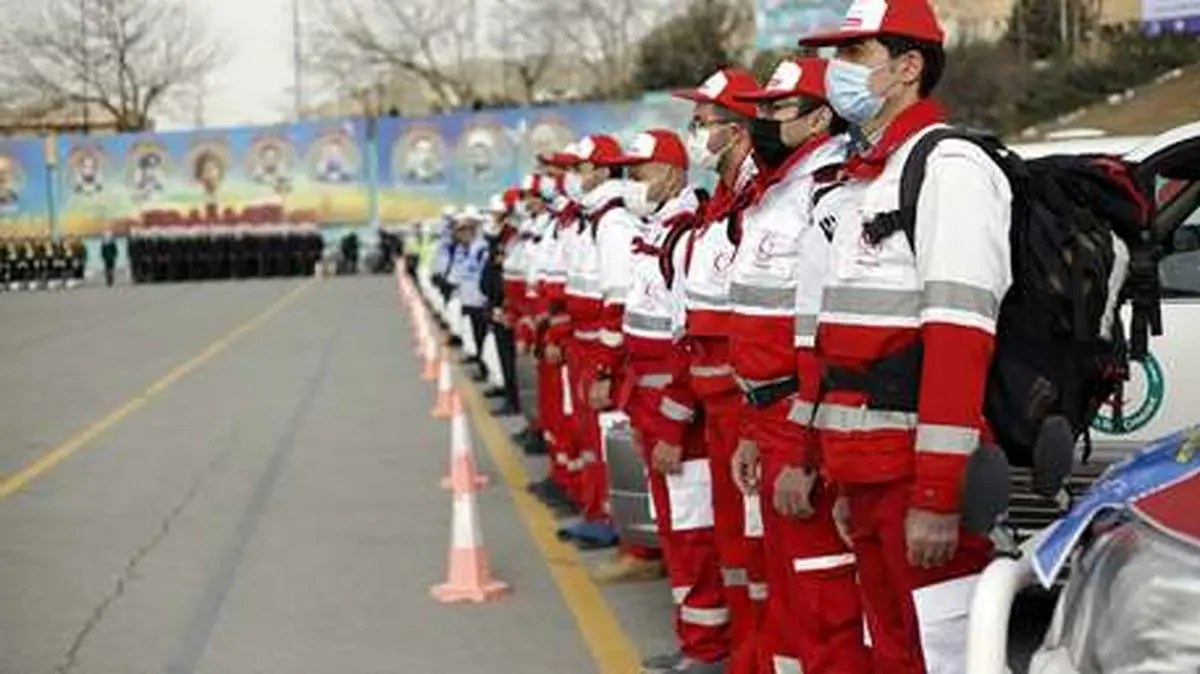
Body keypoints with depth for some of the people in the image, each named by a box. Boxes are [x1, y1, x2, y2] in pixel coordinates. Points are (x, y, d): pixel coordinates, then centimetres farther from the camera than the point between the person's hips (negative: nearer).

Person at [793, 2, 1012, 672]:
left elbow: (959, 339, -19)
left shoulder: (948, 167, -10)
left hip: (920, 476, -9)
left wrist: (937, 495, -24)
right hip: (869, 471, 9)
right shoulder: (862, 179, 19)